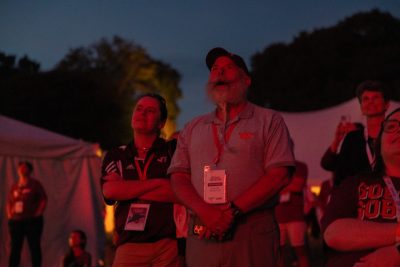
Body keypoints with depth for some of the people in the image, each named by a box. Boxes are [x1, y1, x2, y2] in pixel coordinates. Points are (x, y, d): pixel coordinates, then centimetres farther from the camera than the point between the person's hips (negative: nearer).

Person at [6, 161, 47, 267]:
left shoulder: (34, 184, 0)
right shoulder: (14, 186, 14)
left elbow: (44, 200, -4)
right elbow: (9, 202, 20)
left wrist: (37, 214, -11)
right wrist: (9, 215, 6)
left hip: (32, 221, -4)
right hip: (16, 221, 4)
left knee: (34, 248, -3)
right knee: (15, 248, 2)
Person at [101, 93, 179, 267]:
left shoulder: (173, 150, 9)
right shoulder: (116, 156, 15)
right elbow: (110, 191, -3)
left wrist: (129, 190, -3)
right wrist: (158, 182, -4)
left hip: (170, 243, -1)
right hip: (130, 245, 1)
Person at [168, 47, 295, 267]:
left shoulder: (269, 121, 6)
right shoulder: (192, 129, 17)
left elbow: (279, 175, -5)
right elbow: (178, 178, 8)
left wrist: (232, 211, -14)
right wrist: (205, 211, -12)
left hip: (252, 234, -3)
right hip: (203, 234, 3)